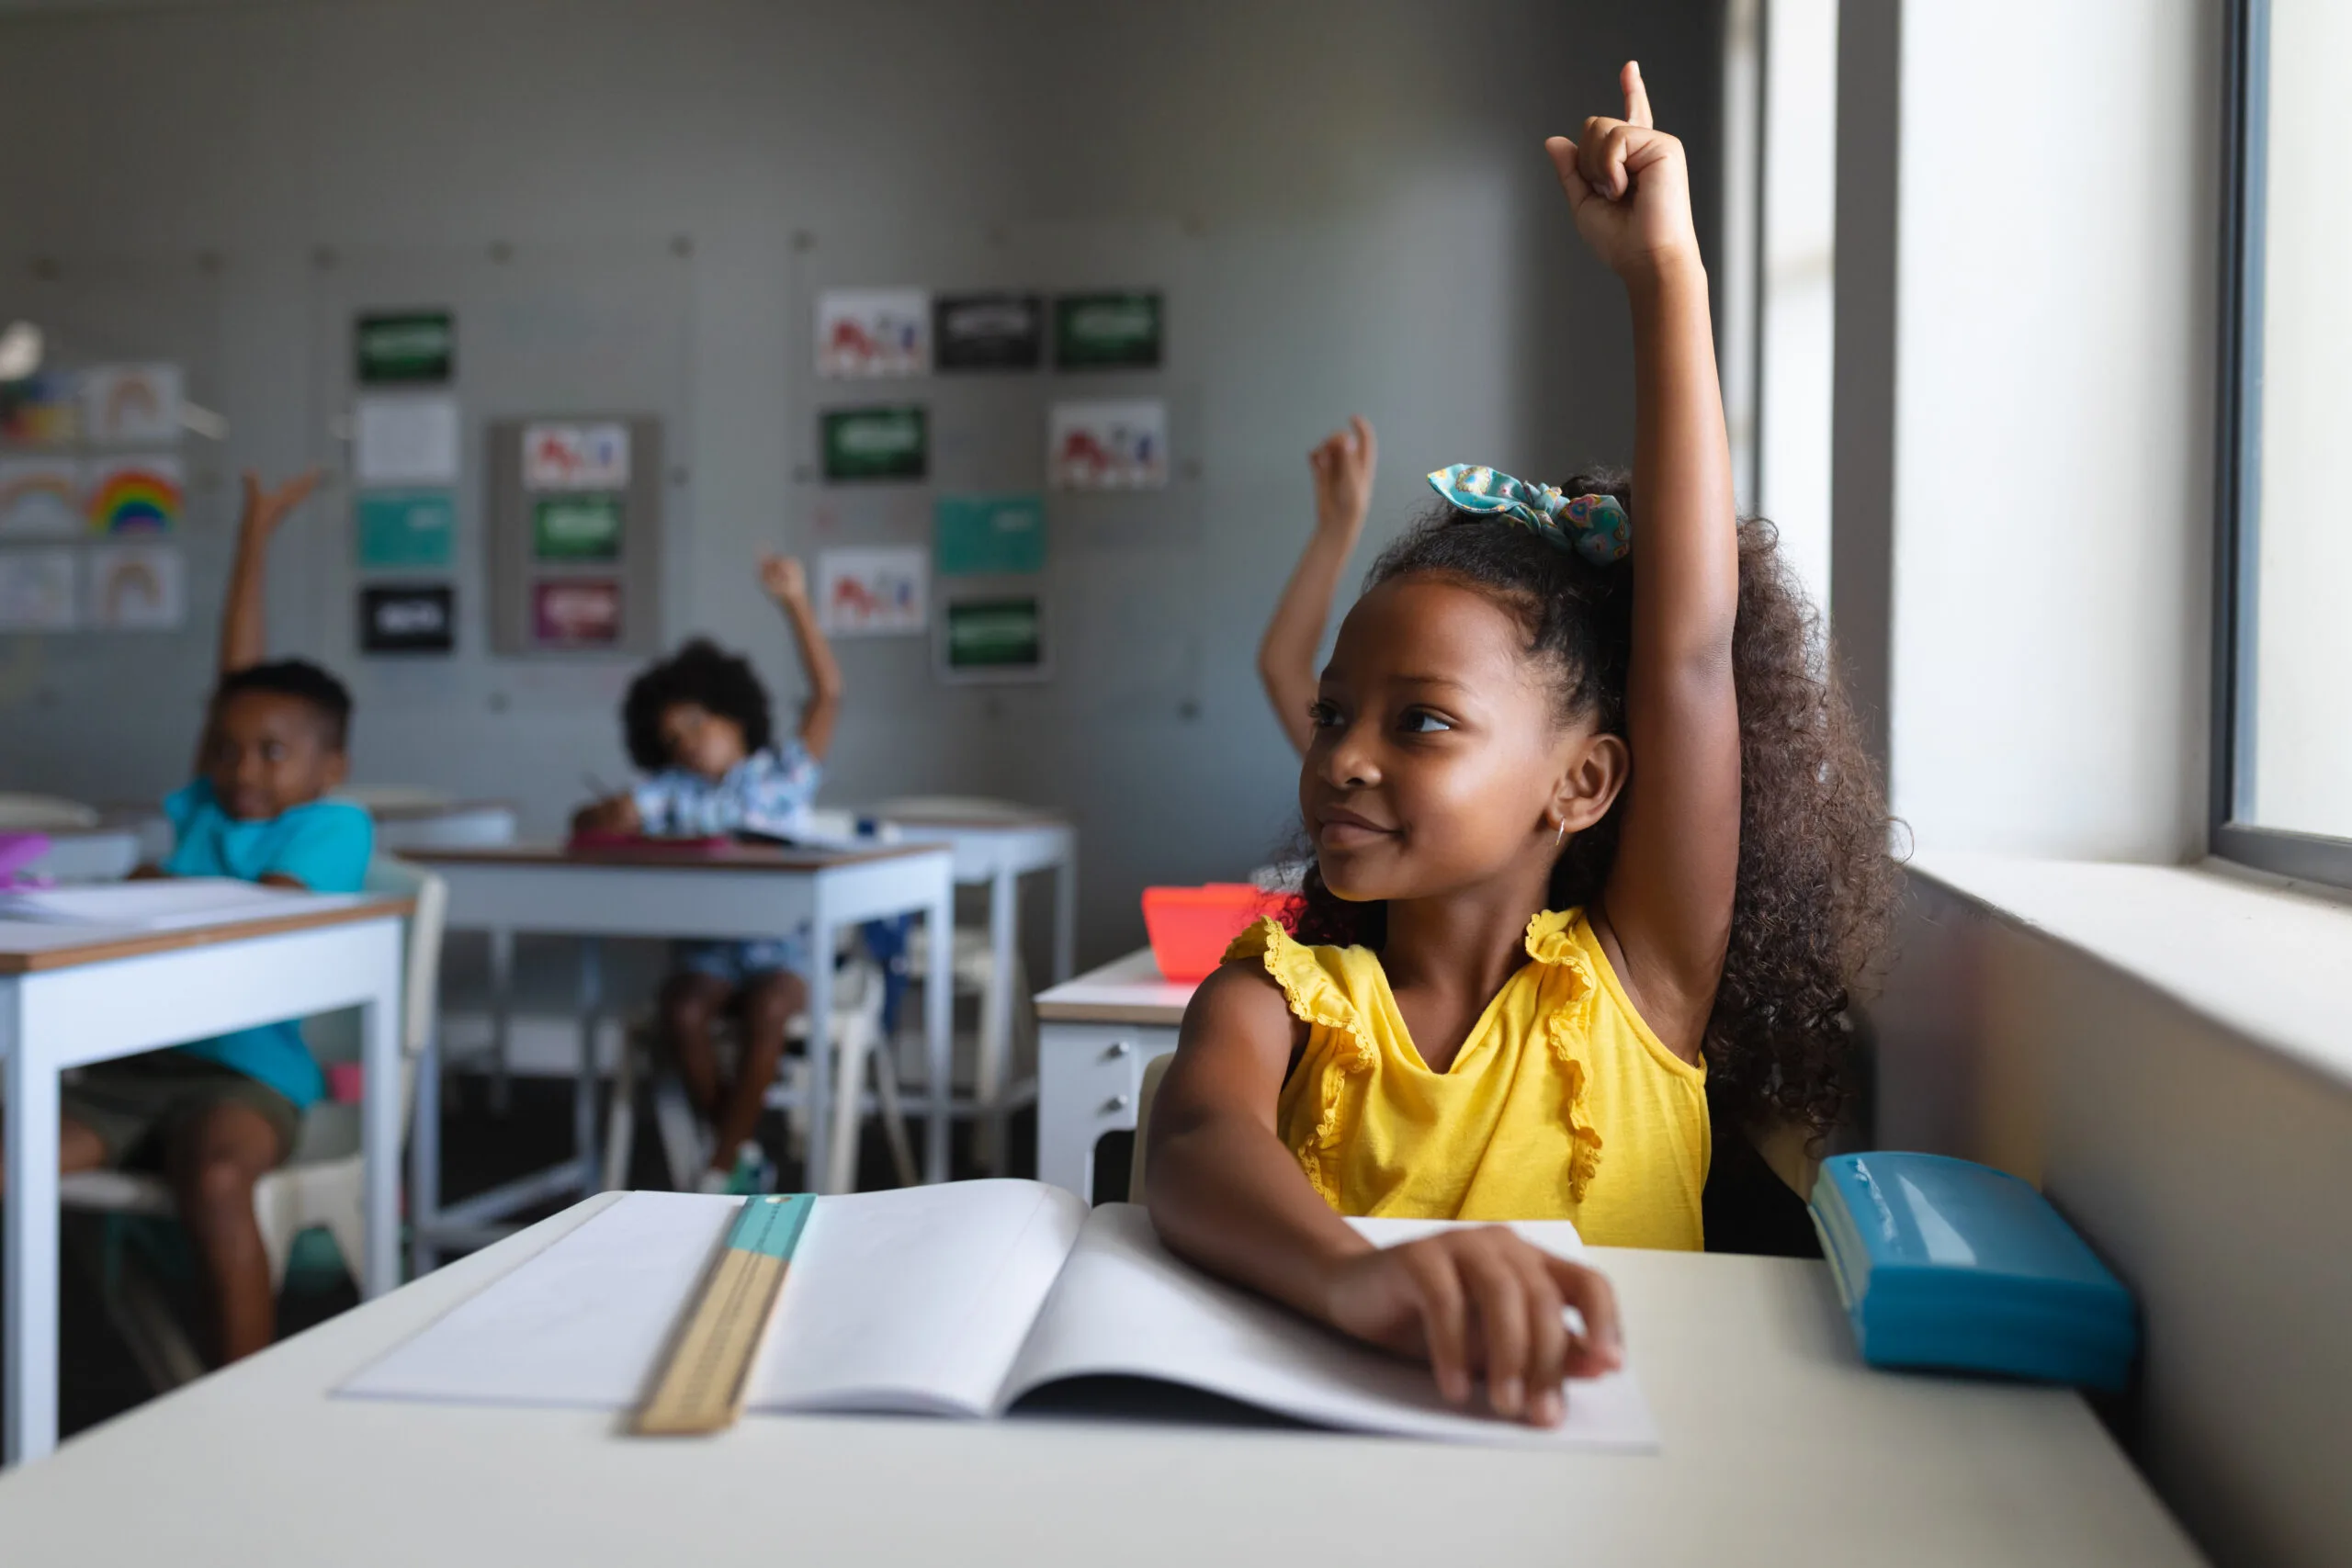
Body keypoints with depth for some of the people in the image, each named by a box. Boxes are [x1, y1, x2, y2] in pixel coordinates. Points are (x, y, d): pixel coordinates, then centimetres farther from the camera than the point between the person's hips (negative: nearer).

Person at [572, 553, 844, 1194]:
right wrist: (630, 825, -13)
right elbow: (585, 823, 9)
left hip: (779, 947, -2)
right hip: (705, 951, 2)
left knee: (766, 1012, -33)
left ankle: (718, 1174, -21)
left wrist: (796, 606, -8)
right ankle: (743, 1155, -10)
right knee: (681, 1012, -29)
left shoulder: (783, 773, 8)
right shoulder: (673, 792, 14)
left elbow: (828, 692, -3)